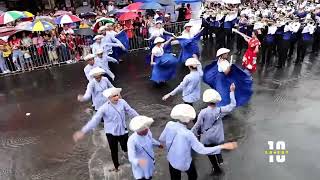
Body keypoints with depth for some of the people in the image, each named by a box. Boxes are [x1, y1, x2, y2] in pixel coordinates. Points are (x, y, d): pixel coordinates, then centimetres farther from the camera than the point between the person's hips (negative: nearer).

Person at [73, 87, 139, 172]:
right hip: (111, 133, -1)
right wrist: (83, 131, -29)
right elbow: (95, 120, -23)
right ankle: (116, 166, 45)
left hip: (123, 131, 1)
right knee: (114, 151, 18)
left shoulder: (122, 102, -13)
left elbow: (131, 112, 0)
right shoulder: (104, 108, -21)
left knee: (126, 149, 13)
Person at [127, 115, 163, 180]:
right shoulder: (132, 140, -33)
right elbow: (131, 157, -32)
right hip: (140, 167, -6)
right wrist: (138, 161, -53)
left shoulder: (147, 132, -16)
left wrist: (158, 144, 24)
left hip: (150, 163, 6)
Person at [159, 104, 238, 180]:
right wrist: (223, 146, -29)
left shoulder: (169, 125, -21)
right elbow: (202, 150, -31)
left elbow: (161, 139, -5)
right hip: (185, 163, -4)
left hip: (172, 160, 4)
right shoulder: (188, 134, -35)